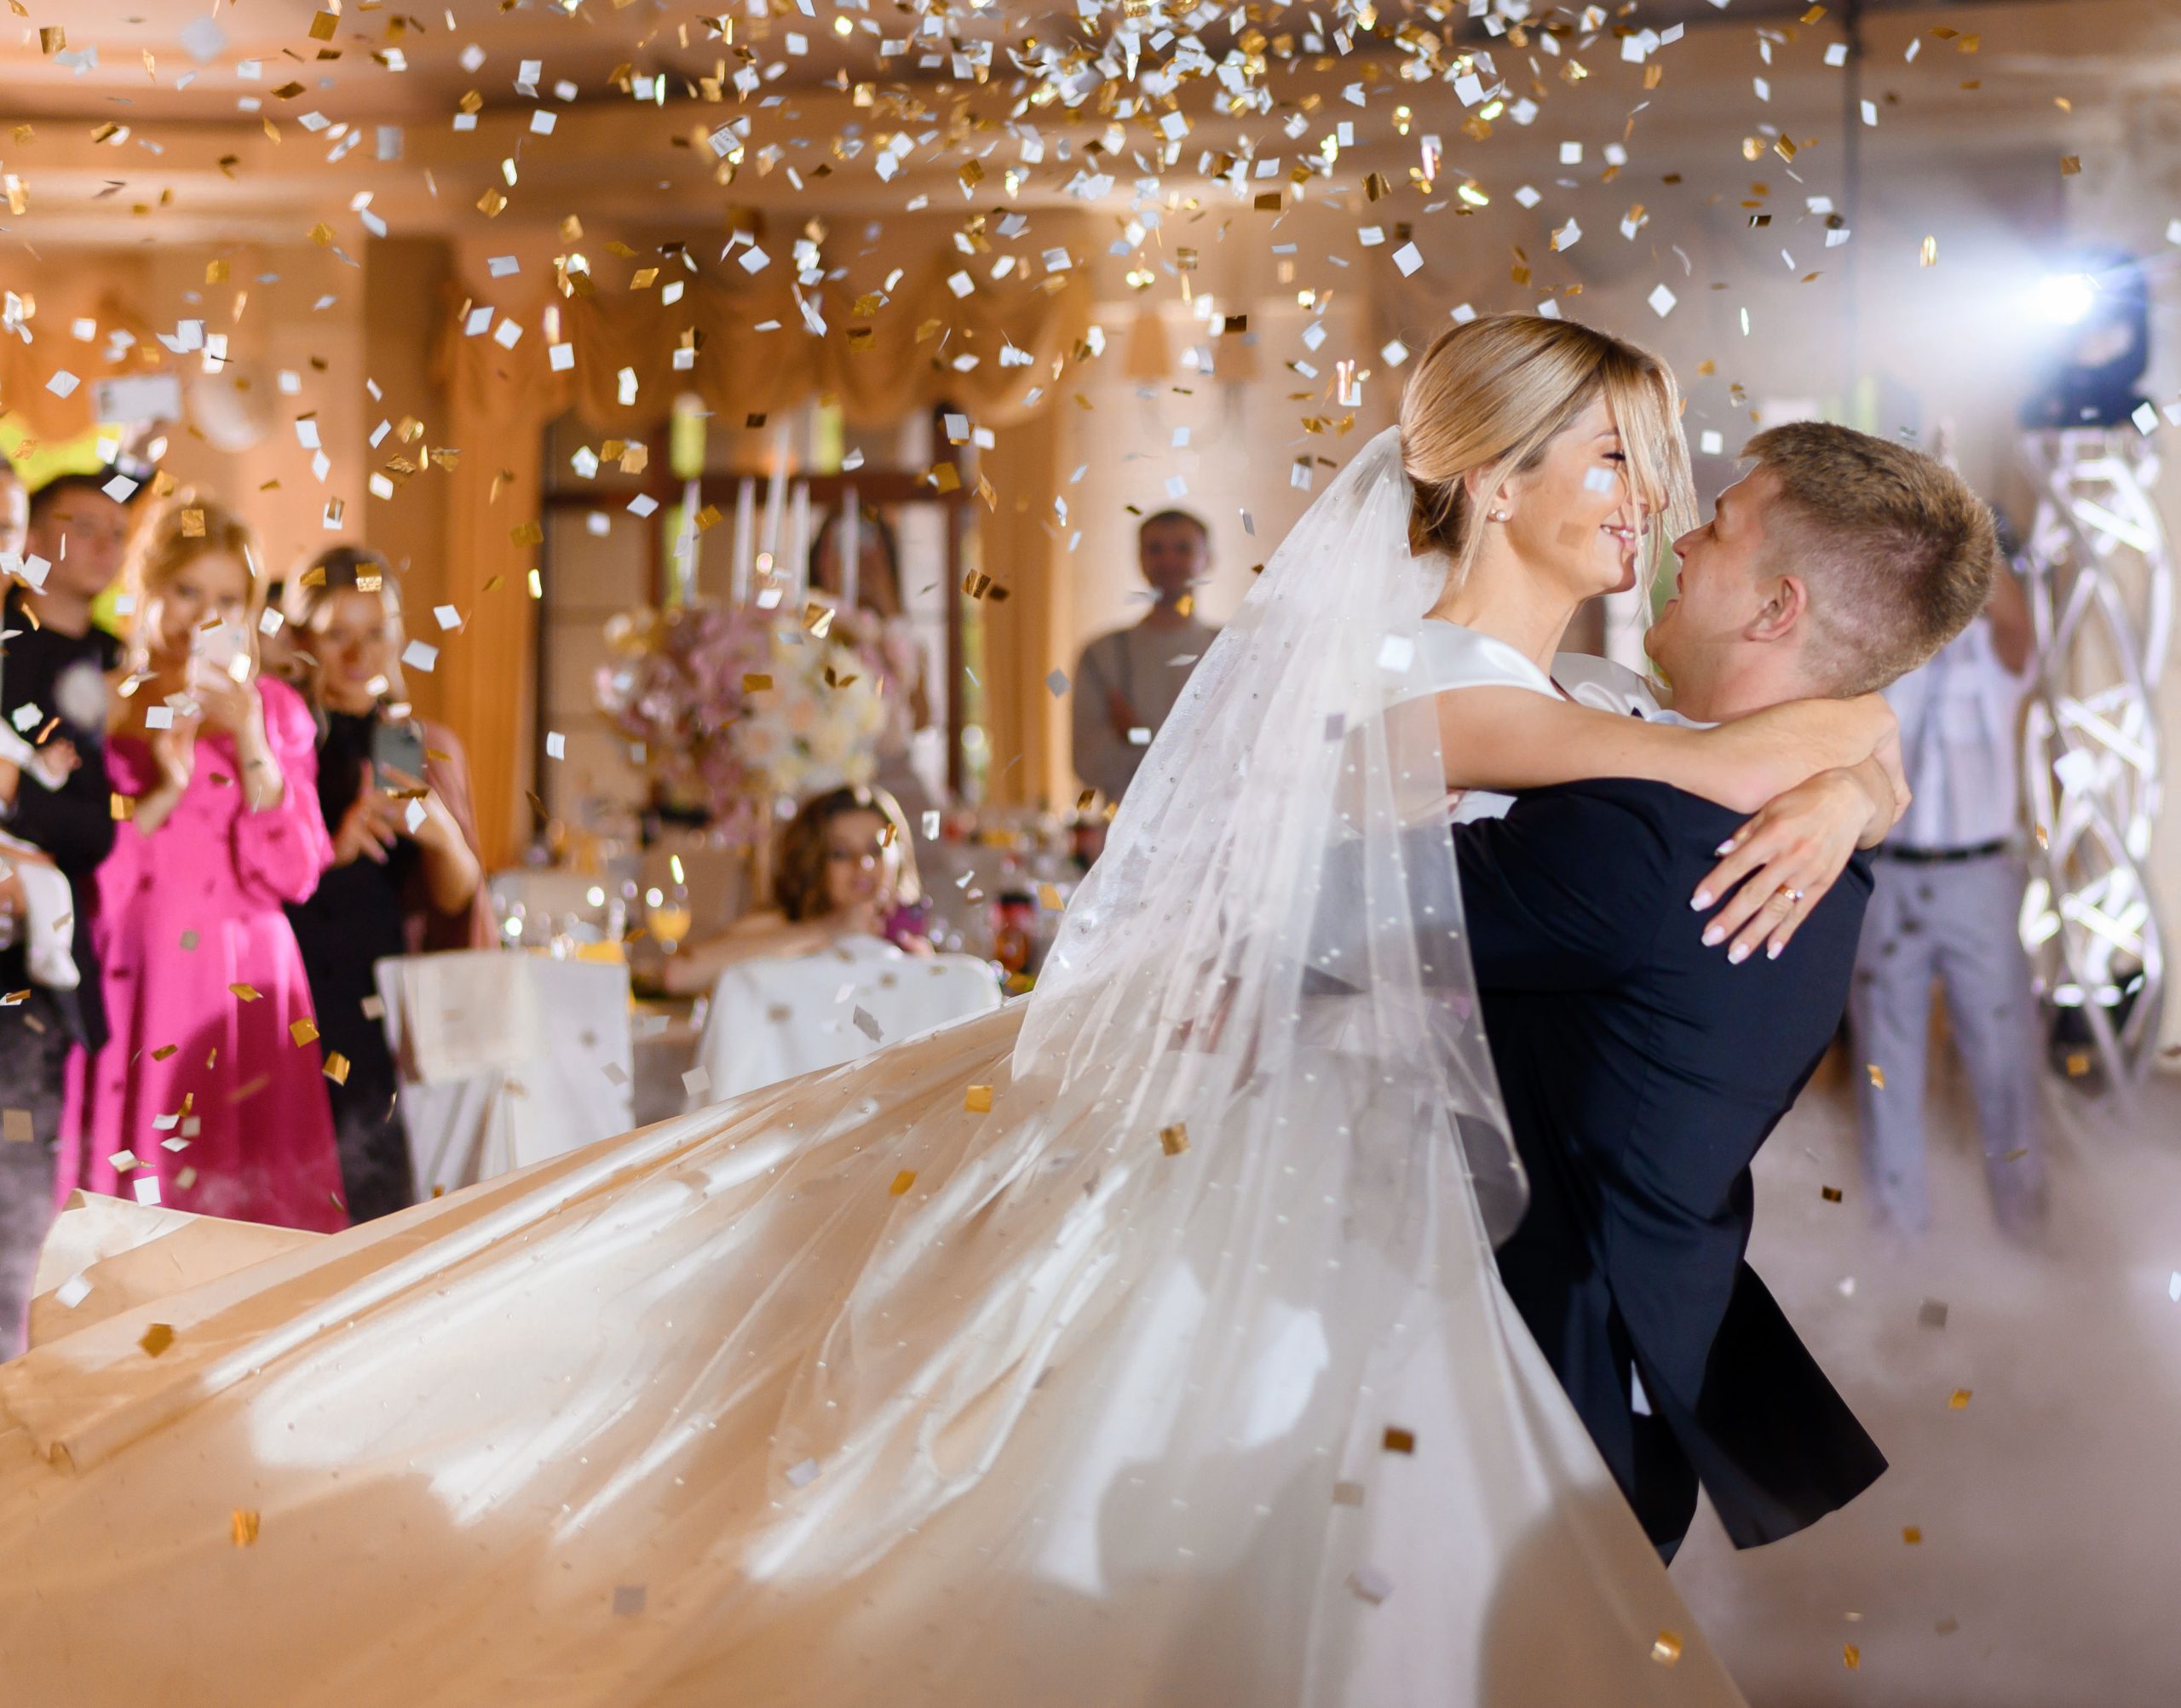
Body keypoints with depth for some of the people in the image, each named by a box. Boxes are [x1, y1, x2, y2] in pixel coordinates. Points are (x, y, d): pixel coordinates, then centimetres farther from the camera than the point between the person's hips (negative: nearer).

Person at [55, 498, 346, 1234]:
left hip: (247, 998, 1)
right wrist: (162, 792, -13)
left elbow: (293, 877, -1)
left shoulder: (275, 711, 9)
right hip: (135, 993, -1)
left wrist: (250, 744, -8)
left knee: (254, 1204, -2)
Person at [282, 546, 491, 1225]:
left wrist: (442, 834, -10)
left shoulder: (429, 749, 14)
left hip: (391, 1015, 2)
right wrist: (334, 850, -14)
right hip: (288, 1010, -2)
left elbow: (460, 904, 9)